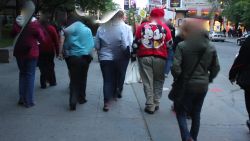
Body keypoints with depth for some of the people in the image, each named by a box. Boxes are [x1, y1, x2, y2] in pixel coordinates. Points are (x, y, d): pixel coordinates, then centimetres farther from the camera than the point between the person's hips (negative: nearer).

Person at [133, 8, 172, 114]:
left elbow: (136, 43, 6)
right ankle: (156, 104, 17)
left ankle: (150, 106, 4)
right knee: (158, 81, 15)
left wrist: (135, 54, 19)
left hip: (144, 57, 0)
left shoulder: (142, 26, 6)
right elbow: (169, 44, 3)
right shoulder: (165, 28, 3)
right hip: (160, 58, 0)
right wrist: (169, 57, 17)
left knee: (147, 82, 4)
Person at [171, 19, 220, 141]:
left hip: (186, 85, -5)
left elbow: (175, 67, -20)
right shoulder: (211, 48, 2)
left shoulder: (182, 46, -14)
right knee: (196, 113, 19)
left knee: (181, 113, 7)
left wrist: (178, 78, -3)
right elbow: (216, 68, 6)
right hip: (203, 85, 5)